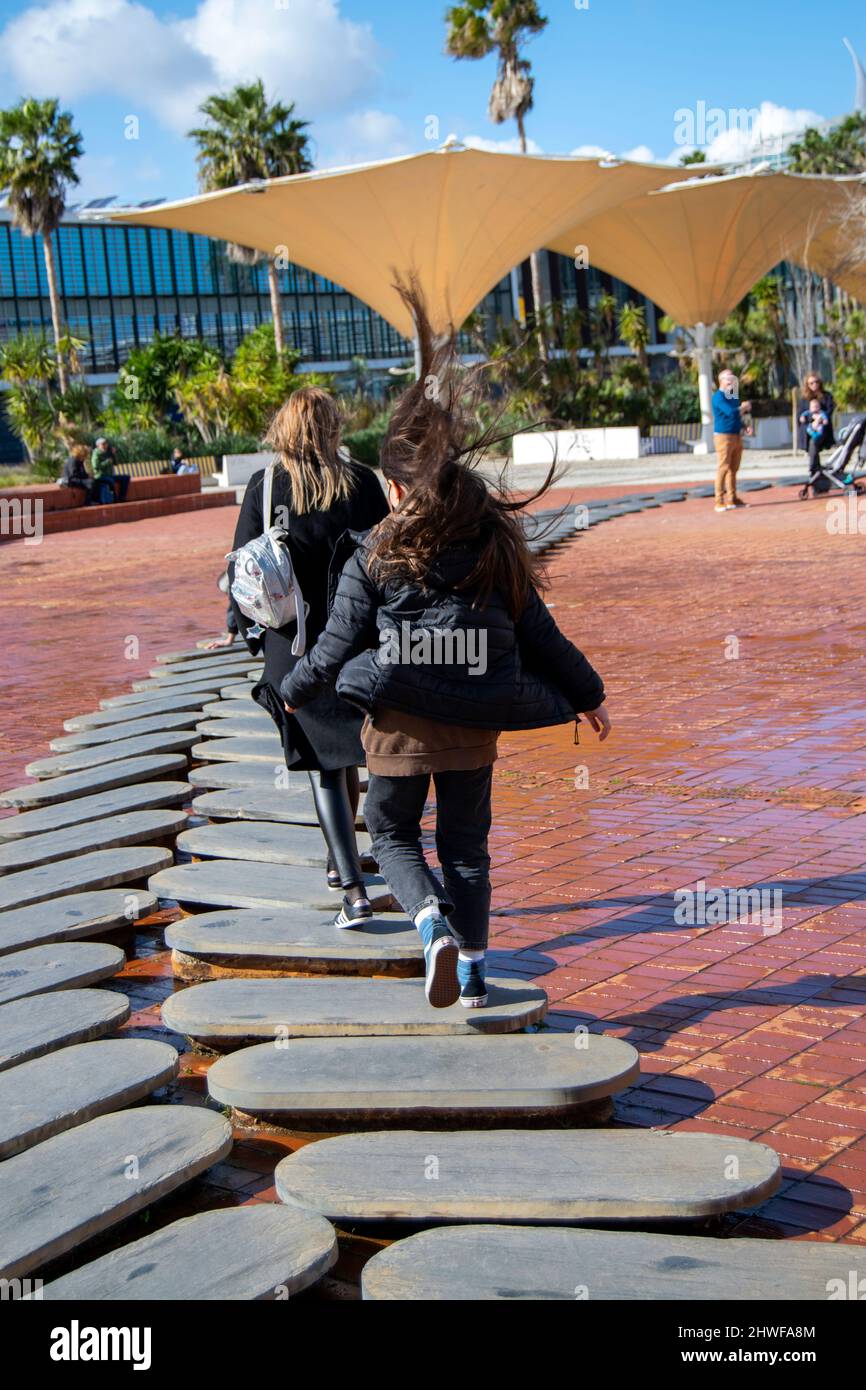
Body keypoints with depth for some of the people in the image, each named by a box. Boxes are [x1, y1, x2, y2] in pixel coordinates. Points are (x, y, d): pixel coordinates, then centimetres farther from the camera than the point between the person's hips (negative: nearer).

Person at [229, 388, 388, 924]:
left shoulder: (264, 487, -5)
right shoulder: (361, 482, -4)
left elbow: (242, 569, -2)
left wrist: (252, 629, 12)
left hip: (294, 646, -1)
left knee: (325, 763, 3)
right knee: (348, 750, 21)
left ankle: (354, 889, -6)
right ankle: (341, 859, 39)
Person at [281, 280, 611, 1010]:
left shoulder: (373, 560, -10)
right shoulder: (496, 552, -2)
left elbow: (337, 647, -5)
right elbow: (543, 640, 2)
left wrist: (295, 692, 14)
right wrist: (588, 696, 17)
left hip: (400, 725, -3)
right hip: (474, 727, 3)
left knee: (392, 831, 17)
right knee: (467, 846, 17)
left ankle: (433, 924, -8)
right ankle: (473, 974, 21)